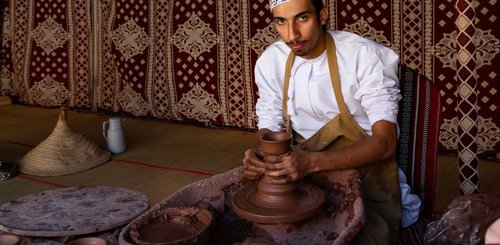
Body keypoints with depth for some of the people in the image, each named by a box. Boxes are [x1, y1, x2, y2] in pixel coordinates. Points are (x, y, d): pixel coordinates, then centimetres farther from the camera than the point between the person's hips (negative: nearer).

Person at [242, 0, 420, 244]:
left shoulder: (364, 56, -18)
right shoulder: (270, 61, -4)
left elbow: (385, 142, -21)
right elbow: (269, 128, 5)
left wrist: (312, 162, -35)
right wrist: (257, 156, -19)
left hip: (365, 178, -3)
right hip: (301, 173, 4)